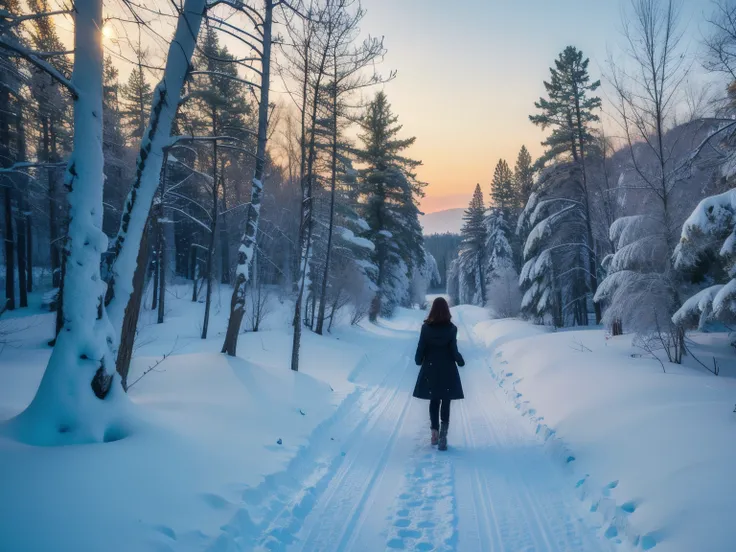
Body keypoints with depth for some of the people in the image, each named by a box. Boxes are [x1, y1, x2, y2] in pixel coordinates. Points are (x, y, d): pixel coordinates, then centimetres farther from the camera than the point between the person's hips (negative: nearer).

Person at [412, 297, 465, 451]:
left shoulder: (426, 327, -6)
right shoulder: (451, 328, -10)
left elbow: (421, 347, -2)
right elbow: (454, 350, -9)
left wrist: (418, 360, 17)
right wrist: (460, 361, 10)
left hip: (430, 369, 2)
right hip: (447, 369, -2)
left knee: (434, 401, 16)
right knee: (445, 402, 4)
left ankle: (435, 432, 15)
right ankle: (443, 434, -8)